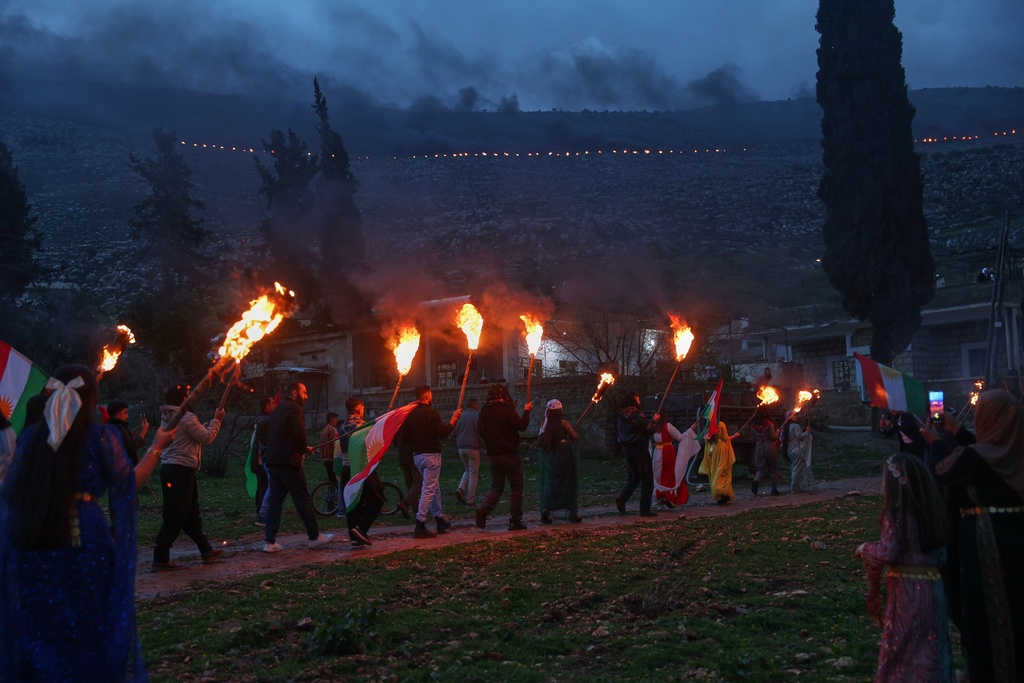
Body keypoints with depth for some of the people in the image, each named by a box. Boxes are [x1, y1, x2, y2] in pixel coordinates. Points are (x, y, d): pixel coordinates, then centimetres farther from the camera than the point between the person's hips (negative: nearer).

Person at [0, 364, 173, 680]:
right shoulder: (102, 438, -6)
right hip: (86, 539, -3)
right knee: (91, 624, 10)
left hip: (31, 547, 3)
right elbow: (128, 484, 1)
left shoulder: (31, 436, 3)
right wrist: (157, 447, 11)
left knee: (35, 625, 15)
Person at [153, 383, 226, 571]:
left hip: (170, 469, 10)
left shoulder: (167, 417, 14)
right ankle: (160, 559, -5)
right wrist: (216, 420, 4)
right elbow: (206, 438, -9)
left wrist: (212, 422, 17)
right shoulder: (187, 417, -14)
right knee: (175, 516, -6)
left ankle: (206, 550, 26)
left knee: (191, 513, 16)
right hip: (181, 471, -10)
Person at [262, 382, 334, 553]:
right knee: (303, 499, 0)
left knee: (275, 500, 7)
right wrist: (303, 450, 2)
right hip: (289, 462, -8)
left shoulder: (277, 410, 21)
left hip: (273, 461, 8)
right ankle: (314, 537, 7)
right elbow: (300, 434, -18)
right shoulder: (294, 408, -7)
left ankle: (270, 541, 3)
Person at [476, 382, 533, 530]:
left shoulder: (484, 412, 5)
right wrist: (526, 411, 5)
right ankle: (515, 521, 3)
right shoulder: (507, 410, -13)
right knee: (516, 488, 5)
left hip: (493, 455, 5)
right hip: (509, 454, -5)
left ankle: (484, 509, -11)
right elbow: (521, 426, -8)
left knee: (496, 487, 13)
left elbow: (482, 433, 13)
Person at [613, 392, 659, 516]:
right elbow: (649, 429, -16)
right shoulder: (636, 414, -16)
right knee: (647, 478, 2)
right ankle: (645, 510, 1)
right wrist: (654, 421, 3)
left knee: (633, 477, 19)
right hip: (638, 449, -7)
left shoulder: (620, 416, 7)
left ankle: (622, 498, -4)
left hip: (626, 449, 7)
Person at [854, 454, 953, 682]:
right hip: (933, 585, 6)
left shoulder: (896, 515, -15)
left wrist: (865, 548, -5)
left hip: (907, 588, -6)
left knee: (900, 645, 5)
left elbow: (886, 552, -24)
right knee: (931, 645, 16)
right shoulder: (931, 511, 4)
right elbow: (941, 554, 13)